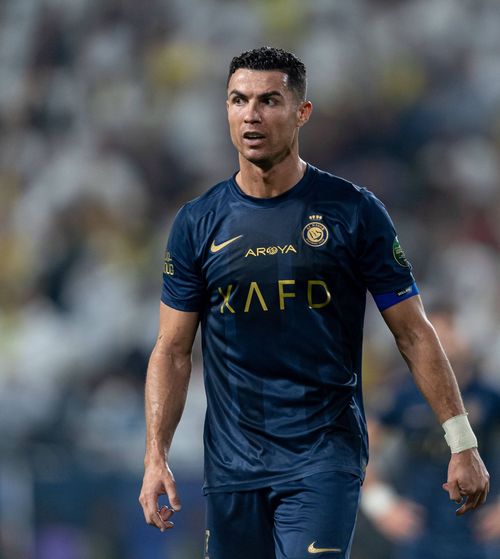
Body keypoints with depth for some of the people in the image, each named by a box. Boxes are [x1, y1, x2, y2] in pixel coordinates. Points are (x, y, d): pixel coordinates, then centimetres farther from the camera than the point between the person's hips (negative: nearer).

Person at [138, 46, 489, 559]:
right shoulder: (198, 224, 4)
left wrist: (462, 444, -4)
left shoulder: (354, 212, -2)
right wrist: (156, 456, -4)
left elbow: (413, 333, 1)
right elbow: (172, 350, 7)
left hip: (324, 458, -3)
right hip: (231, 458, 3)